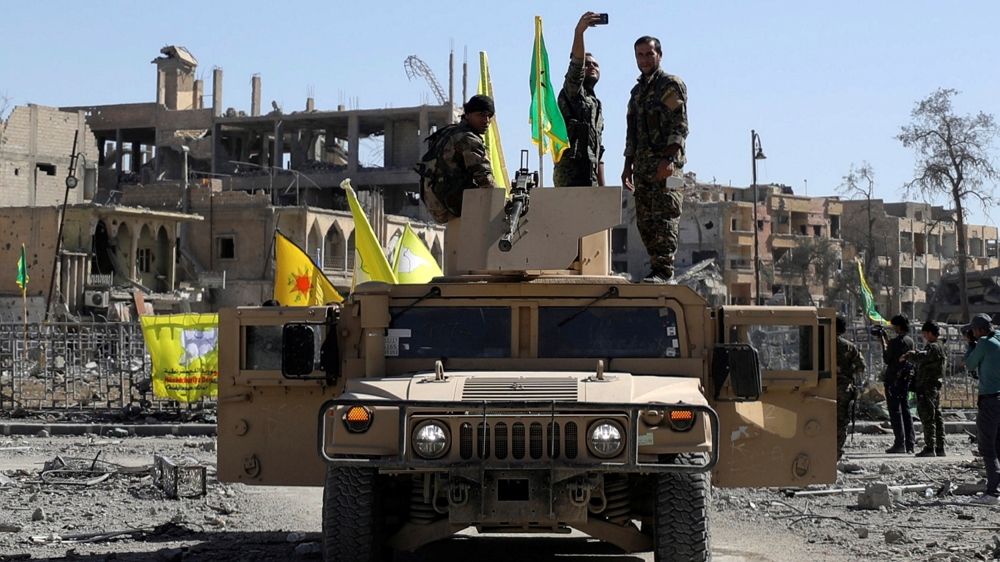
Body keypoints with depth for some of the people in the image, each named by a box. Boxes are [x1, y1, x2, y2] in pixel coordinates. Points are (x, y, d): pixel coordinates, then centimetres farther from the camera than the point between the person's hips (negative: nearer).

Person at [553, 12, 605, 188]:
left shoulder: (596, 105, 29)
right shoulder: (572, 93, 7)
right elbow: (576, 65, -15)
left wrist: (602, 187, 22)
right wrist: (579, 31, -29)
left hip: (589, 175, 8)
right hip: (571, 172, -8)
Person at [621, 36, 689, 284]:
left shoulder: (672, 85, -1)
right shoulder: (637, 91, 22)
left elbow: (680, 126, -11)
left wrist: (668, 159, -21)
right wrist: (628, 166, 17)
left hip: (666, 164, -8)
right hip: (642, 167, 8)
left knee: (665, 217, -13)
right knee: (645, 221, 5)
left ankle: (663, 270, -18)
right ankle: (657, 269, 9)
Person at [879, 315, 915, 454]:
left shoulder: (894, 342, -15)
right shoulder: (910, 341, 8)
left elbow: (887, 359, -8)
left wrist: (883, 344, 2)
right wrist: (887, 342, 18)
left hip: (893, 379, -7)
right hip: (906, 378, 7)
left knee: (895, 411, -4)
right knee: (905, 410, 11)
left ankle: (899, 444, -7)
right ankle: (909, 444, 10)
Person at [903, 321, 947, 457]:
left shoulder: (933, 347, -17)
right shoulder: (942, 347, 14)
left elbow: (919, 359, -26)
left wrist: (907, 356, -8)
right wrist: (916, 353, 10)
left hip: (927, 386, -10)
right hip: (937, 385, 10)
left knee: (927, 417, -7)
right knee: (937, 416, 12)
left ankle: (930, 447, -7)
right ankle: (940, 447, 14)